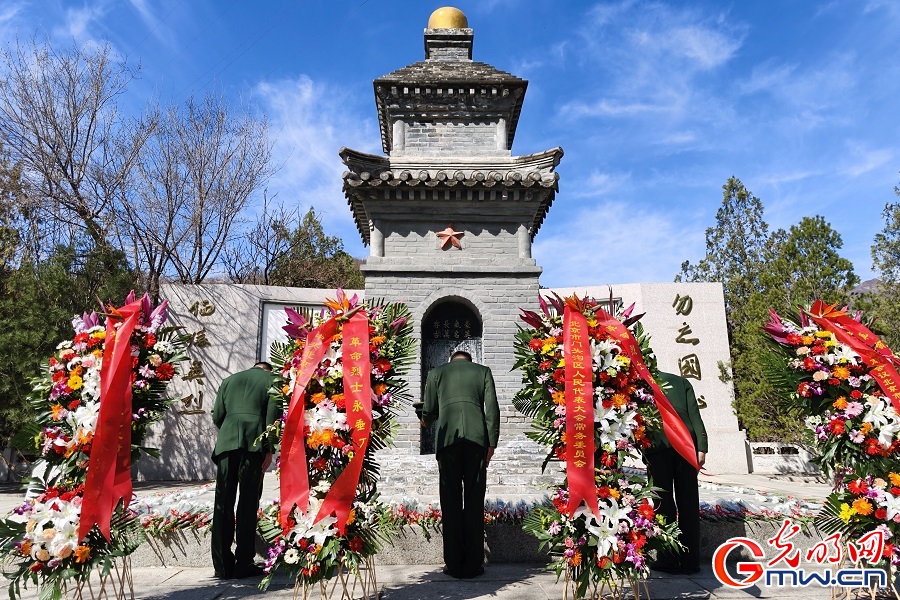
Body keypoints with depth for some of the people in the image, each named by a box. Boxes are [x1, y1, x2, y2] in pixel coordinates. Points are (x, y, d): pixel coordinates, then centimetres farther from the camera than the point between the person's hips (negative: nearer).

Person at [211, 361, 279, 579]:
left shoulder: (229, 380, 21)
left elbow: (217, 416, 16)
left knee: (223, 503, 5)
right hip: (254, 444, -3)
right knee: (248, 502, 1)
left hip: (226, 444, 3)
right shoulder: (272, 380, 11)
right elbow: (272, 415, -1)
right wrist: (269, 449, -3)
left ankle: (223, 566, 7)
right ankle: (243, 564, 2)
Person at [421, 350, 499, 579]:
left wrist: (426, 422, 37)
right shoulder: (483, 371, 16)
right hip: (477, 438, 0)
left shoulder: (436, 373, 17)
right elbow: (492, 409, 6)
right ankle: (473, 565, 9)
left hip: (447, 439, 0)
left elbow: (429, 411, 15)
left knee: (451, 502, 6)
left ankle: (454, 565, 9)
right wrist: (491, 443, 6)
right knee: (474, 502, 6)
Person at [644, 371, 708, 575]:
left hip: (658, 445, -3)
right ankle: (690, 560, 11)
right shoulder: (681, 381, 18)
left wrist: (643, 451, 12)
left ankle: (668, 560, 5)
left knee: (664, 501, 3)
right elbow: (694, 414, 7)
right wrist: (701, 447, 2)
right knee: (688, 502, 7)